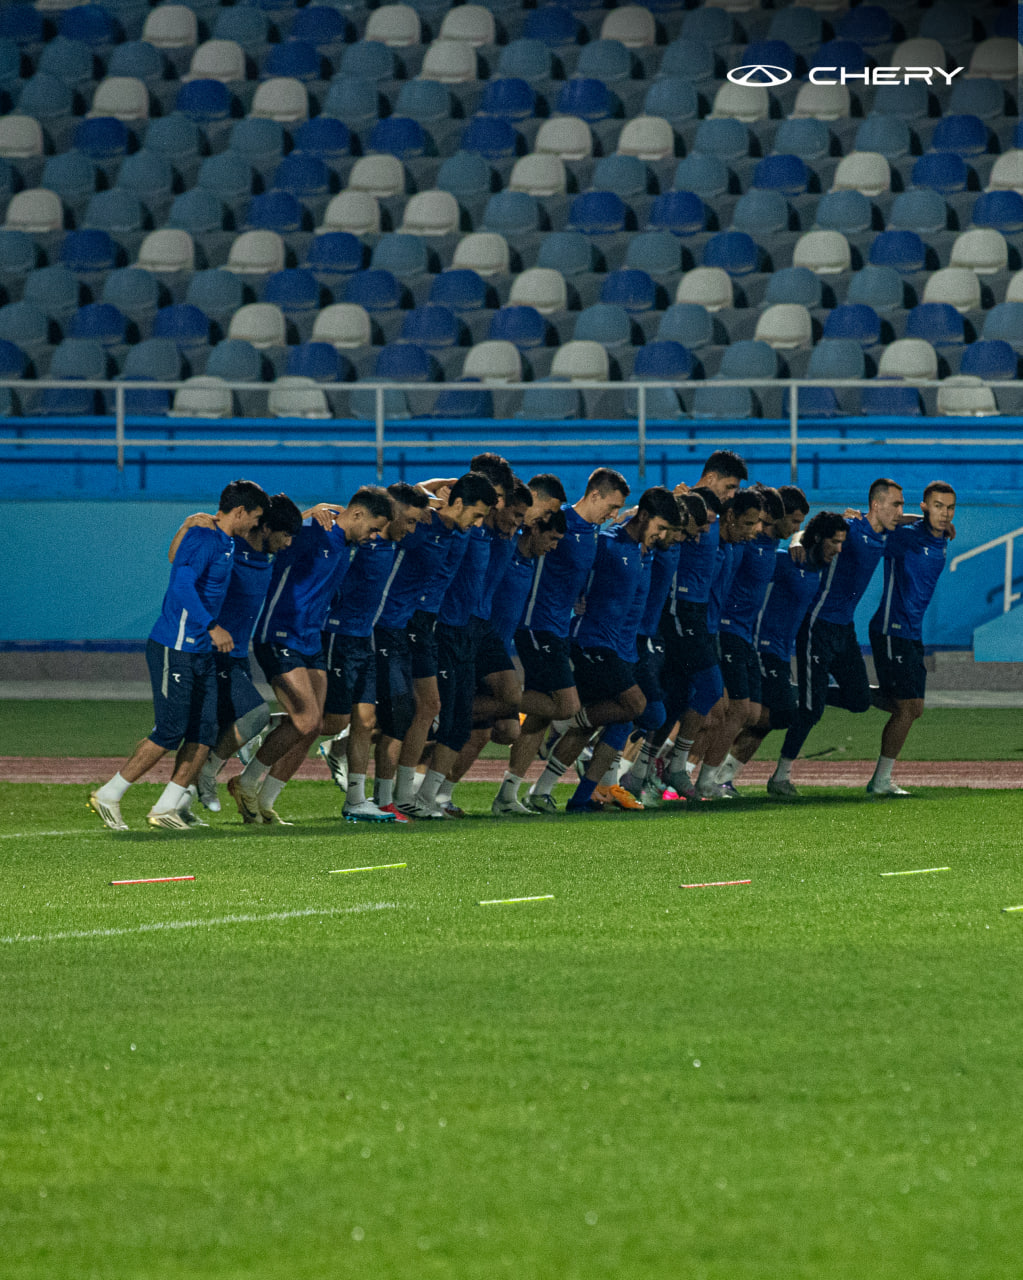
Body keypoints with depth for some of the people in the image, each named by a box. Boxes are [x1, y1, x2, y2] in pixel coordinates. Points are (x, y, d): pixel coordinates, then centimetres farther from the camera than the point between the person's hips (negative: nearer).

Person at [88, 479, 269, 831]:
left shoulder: (225, 543, 15)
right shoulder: (203, 539, -16)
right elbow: (183, 584, -30)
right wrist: (212, 627, -32)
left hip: (202, 651, 10)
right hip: (175, 649, -10)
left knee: (204, 732, 3)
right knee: (170, 732, -8)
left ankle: (166, 808, 7)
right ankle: (108, 795, 2)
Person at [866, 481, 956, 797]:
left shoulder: (941, 541, 9)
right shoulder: (904, 536, -14)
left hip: (913, 634, 9)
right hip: (891, 630, -9)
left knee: (913, 708, 10)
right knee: (907, 707, -9)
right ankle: (881, 781, 0)